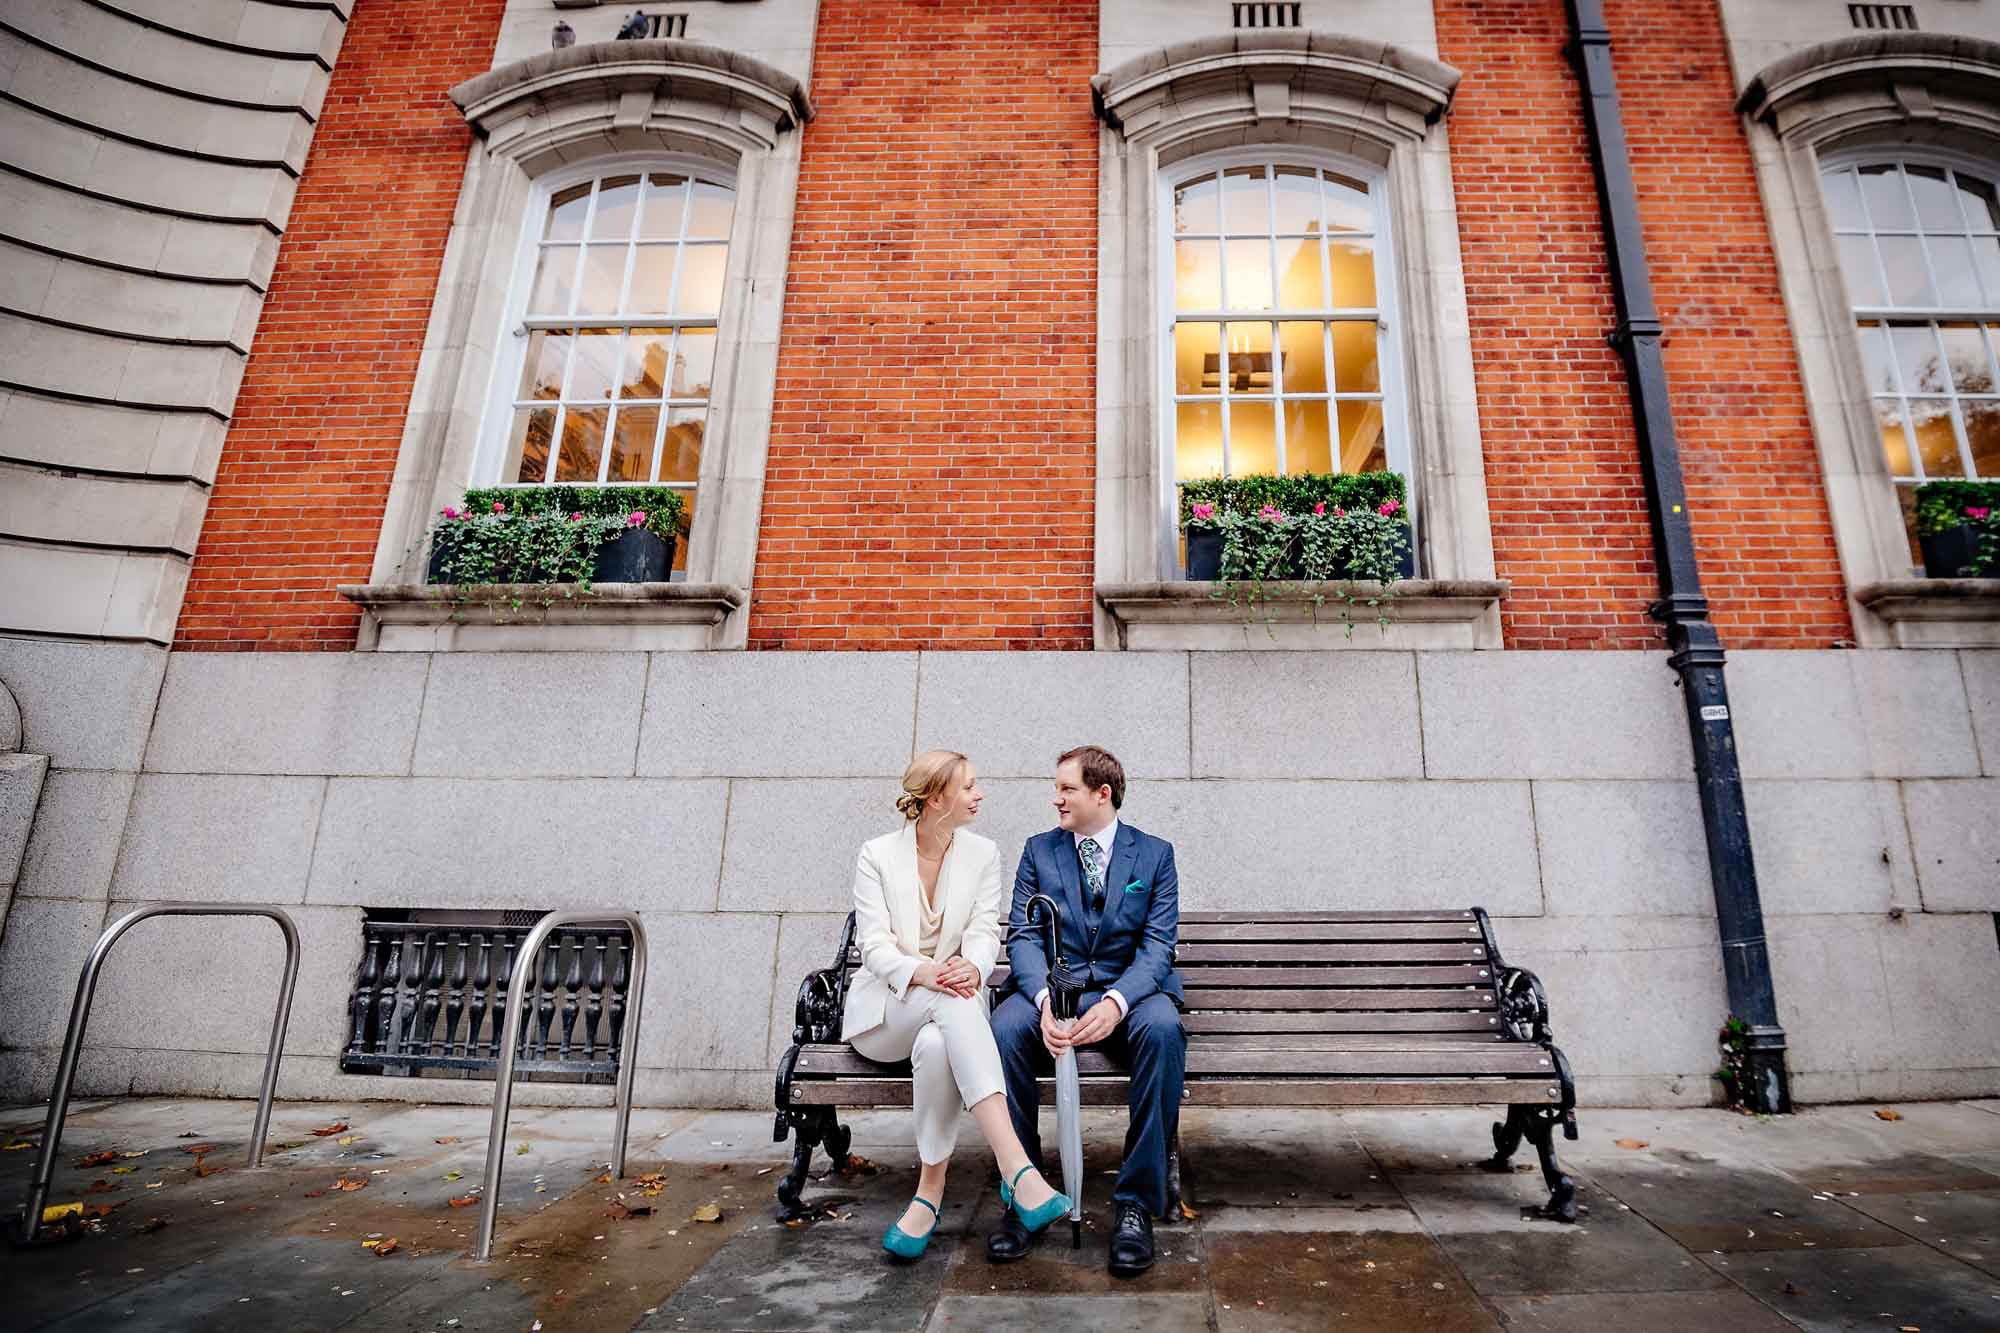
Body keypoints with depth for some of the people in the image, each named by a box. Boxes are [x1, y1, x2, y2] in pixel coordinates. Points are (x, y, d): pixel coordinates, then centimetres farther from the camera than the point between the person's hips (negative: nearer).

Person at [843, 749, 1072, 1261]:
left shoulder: (983, 854, 5)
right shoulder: (877, 855, -3)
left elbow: (985, 931, -3)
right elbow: (874, 944, -10)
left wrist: (973, 966, -29)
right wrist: (922, 973, -33)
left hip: (947, 1013, 2)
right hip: (885, 1008, -2)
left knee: (937, 1046, -37)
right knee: (955, 1003, -37)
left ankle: (931, 1189, -21)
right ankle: (1018, 1171, -44)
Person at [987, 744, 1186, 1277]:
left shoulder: (1154, 853, 5)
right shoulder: (1038, 850, 9)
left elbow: (1157, 946, -4)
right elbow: (1023, 935, 0)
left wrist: (1116, 1003, -24)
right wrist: (1045, 1000, -21)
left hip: (1128, 992, -1)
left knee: (1163, 1028, -35)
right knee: (1004, 1027, -31)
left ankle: (1136, 1203, -22)